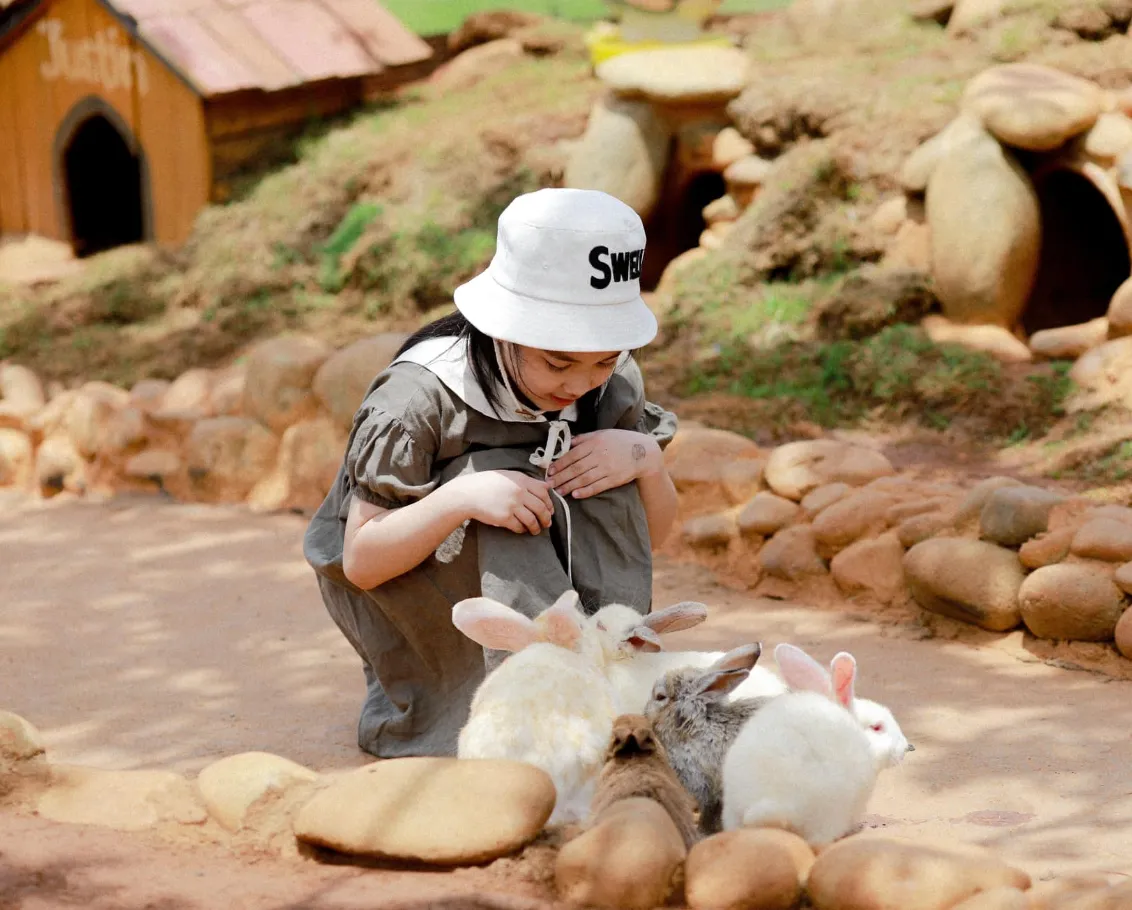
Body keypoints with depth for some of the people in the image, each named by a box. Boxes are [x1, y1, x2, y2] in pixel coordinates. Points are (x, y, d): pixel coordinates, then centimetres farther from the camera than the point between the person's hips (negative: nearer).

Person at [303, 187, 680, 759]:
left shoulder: (611, 386, -9)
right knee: (495, 479, -31)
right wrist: (462, 498, -39)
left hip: (524, 593, 4)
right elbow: (361, 561, -23)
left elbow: (651, 534, -1)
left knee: (604, 480, -21)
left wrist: (645, 457, -23)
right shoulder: (418, 400, -23)